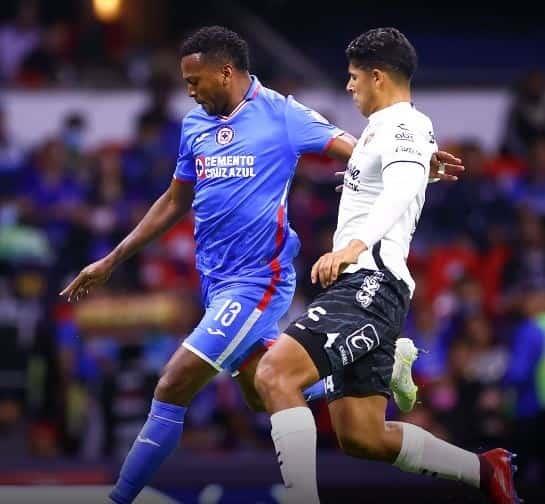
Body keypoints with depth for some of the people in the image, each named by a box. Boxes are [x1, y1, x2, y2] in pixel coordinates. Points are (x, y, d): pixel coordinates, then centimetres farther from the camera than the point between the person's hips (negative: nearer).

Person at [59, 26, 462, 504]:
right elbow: (176, 201, 21)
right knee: (263, 394, 13)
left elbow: (360, 152, -13)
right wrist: (112, 260, 21)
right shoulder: (194, 124, 10)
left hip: (256, 280, -8)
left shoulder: (280, 113, -9)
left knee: (173, 389, -12)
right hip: (216, 280, 8)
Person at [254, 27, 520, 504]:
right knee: (361, 437, 9)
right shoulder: (383, 129, 24)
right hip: (360, 286, 10)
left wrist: (355, 245, -41)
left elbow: (404, 189, -27)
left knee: (275, 375, -26)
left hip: (369, 282, -10)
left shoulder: (403, 125, -7)